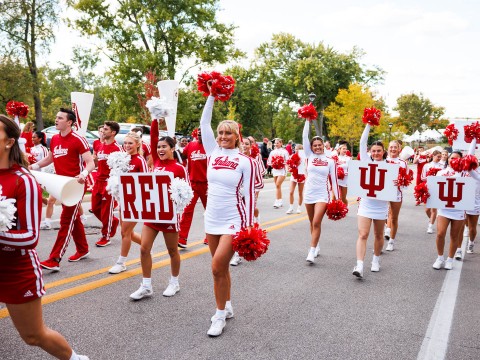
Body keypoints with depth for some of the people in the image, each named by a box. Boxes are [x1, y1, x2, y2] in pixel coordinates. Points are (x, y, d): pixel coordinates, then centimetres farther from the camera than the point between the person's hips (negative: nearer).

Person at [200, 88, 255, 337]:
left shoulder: (245, 161, -7)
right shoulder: (213, 153, 4)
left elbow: (249, 194, -5)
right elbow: (204, 124, 1)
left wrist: (248, 225, -7)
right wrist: (212, 96, -1)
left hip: (234, 220, -5)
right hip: (212, 219, 5)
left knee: (218, 267, -11)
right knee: (221, 267, 14)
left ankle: (220, 315, 7)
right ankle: (227, 307, 32)